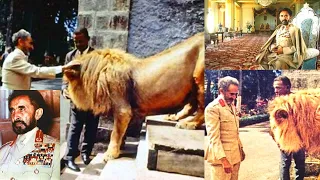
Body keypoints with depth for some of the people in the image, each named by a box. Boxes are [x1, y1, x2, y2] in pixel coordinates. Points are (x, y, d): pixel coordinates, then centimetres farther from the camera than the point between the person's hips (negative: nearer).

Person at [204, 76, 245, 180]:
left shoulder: (232, 105, 14)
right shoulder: (213, 108, -13)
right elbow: (214, 137, -18)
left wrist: (240, 148, 17)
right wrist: (223, 159, -21)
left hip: (235, 155, 8)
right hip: (221, 156, -8)